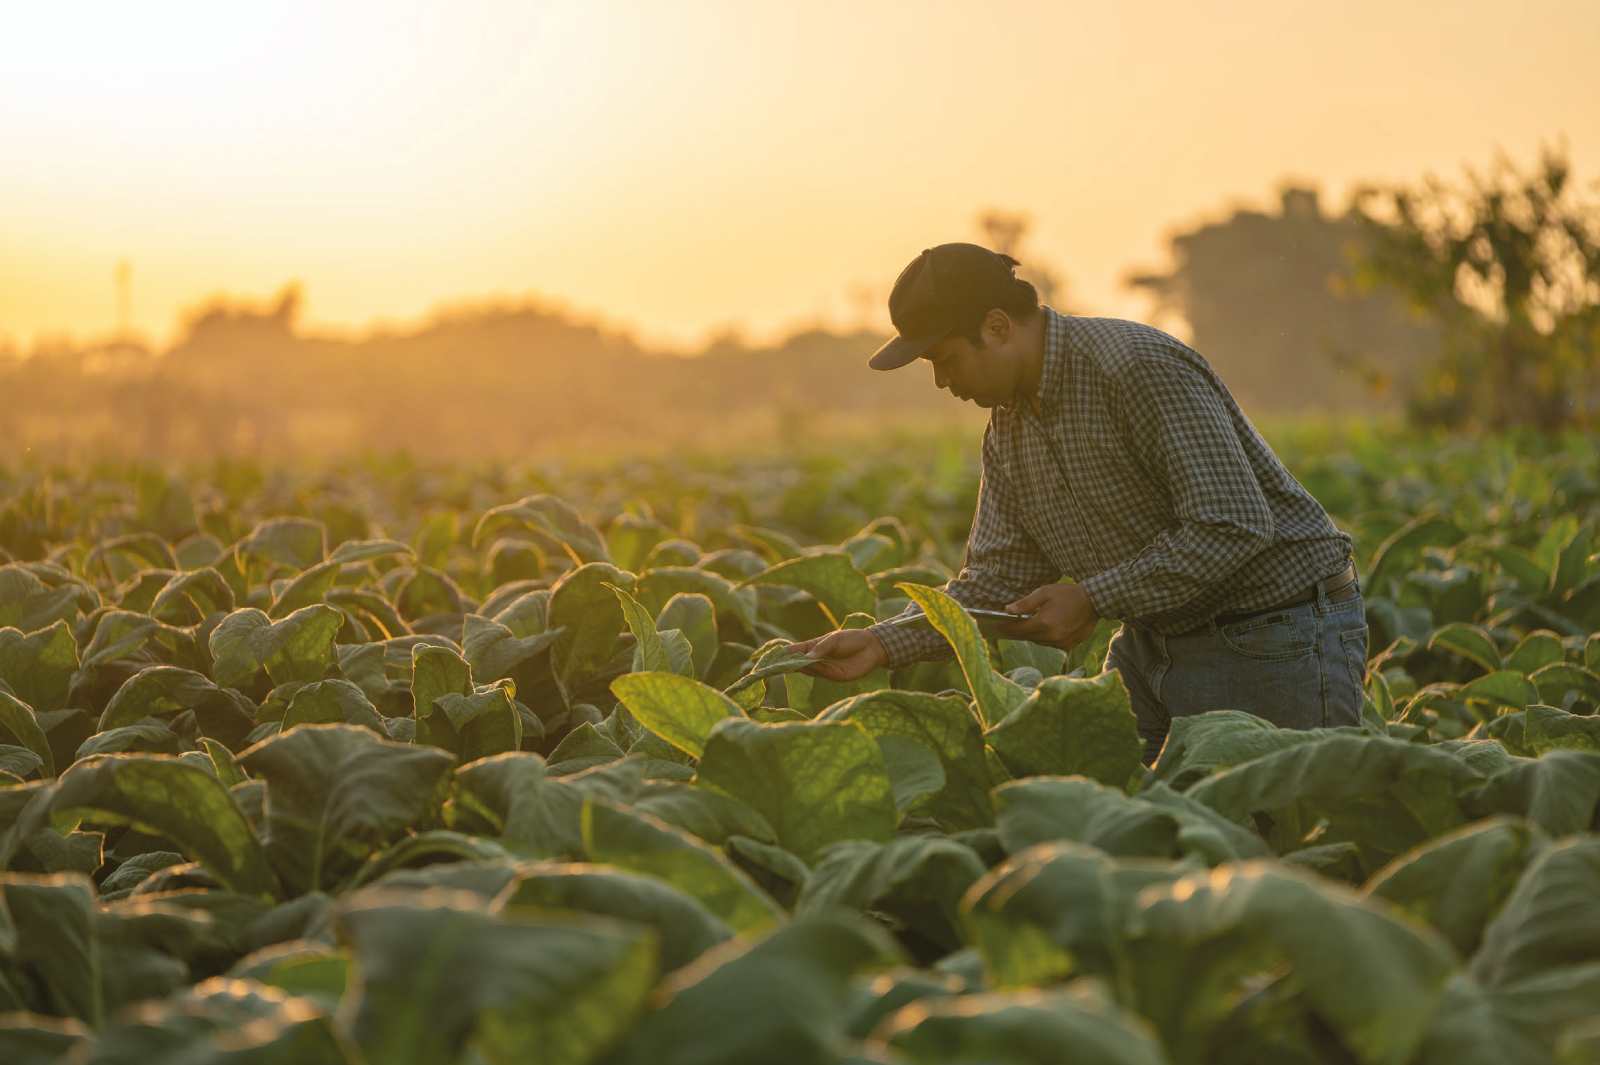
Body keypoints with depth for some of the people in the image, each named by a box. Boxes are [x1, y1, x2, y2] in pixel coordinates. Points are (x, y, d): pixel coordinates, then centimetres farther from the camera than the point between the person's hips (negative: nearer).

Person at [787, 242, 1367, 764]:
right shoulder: (1008, 429, 6)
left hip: (1279, 639, -8)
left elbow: (1233, 526, -27)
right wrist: (884, 643, -7)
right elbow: (997, 580, 7)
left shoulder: (1139, 367, -23)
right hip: (1152, 646, 8)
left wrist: (1093, 600, -22)